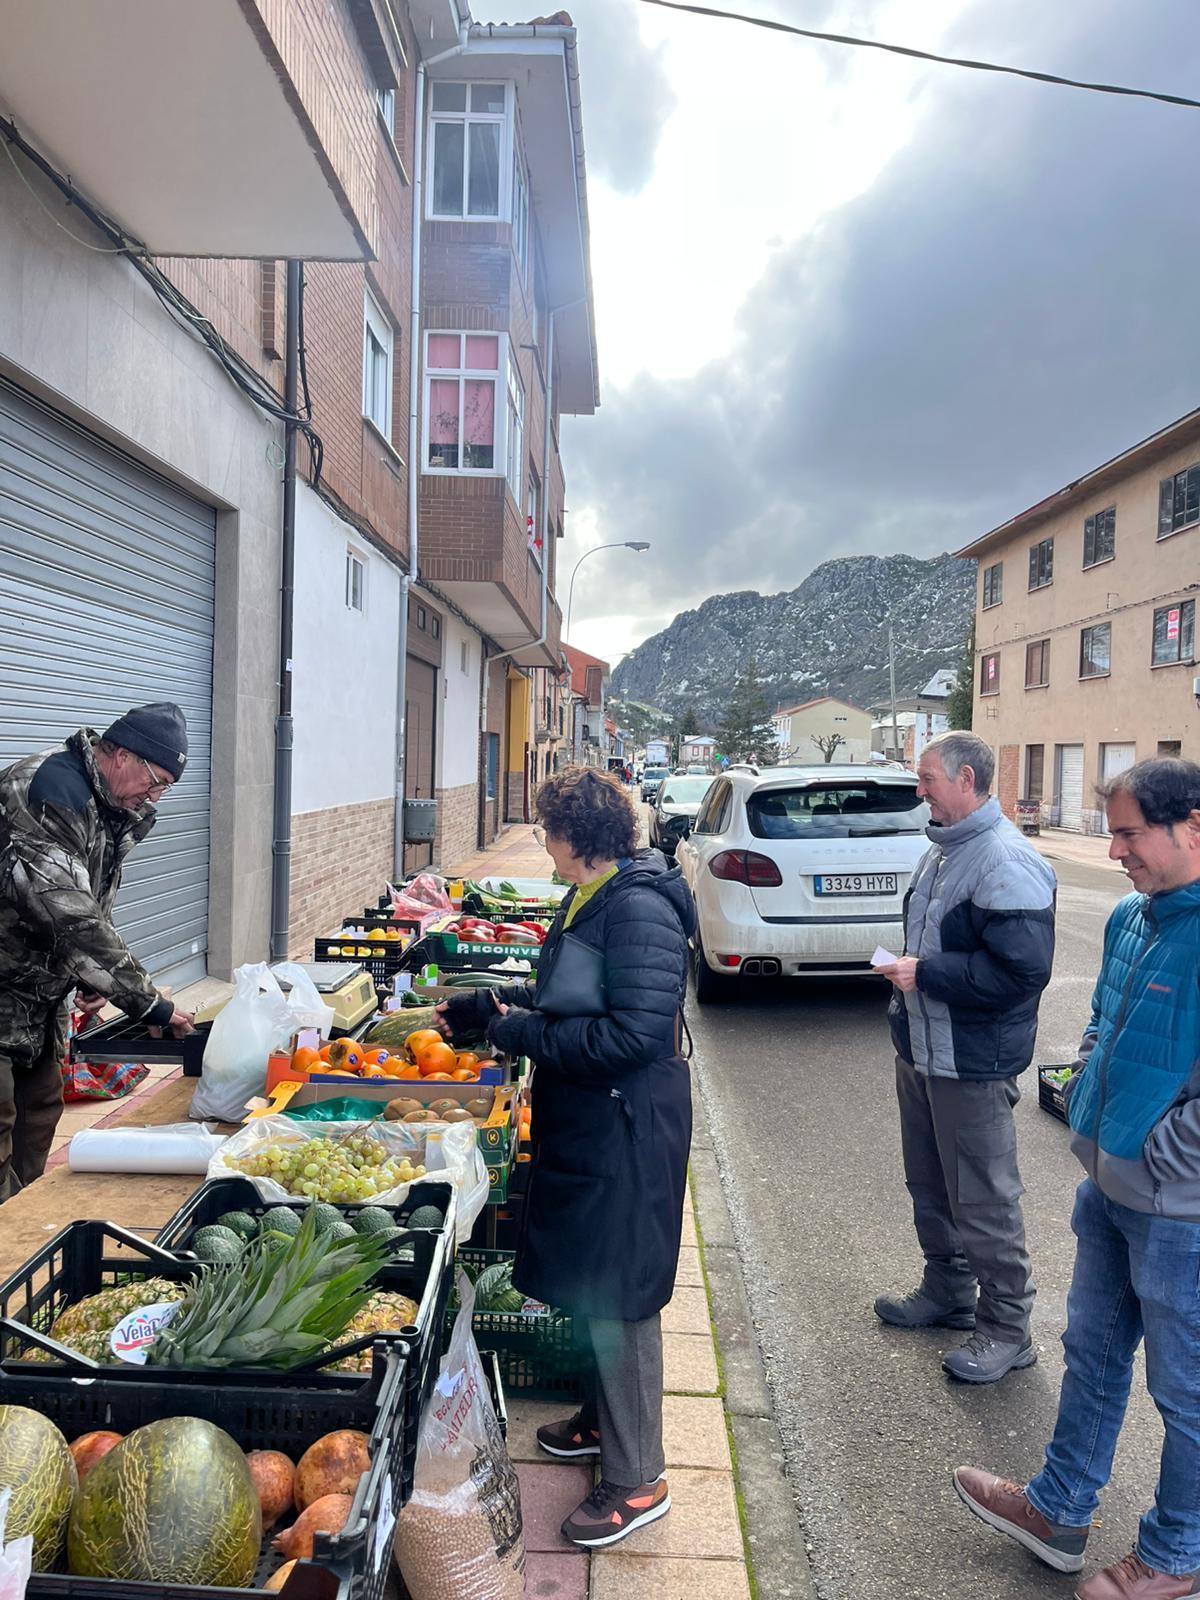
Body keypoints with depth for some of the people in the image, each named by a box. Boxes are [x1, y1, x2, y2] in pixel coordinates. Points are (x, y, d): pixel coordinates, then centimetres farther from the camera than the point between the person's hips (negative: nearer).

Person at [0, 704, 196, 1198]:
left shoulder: (111, 809, 5)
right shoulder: (49, 790, -26)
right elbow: (68, 916, -33)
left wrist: (95, 979, -2)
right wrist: (146, 1002, -30)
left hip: (41, 994, 9)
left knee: (40, 1109, 16)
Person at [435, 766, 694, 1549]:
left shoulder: (639, 909, -23)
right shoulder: (593, 899, 7)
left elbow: (632, 1034, -29)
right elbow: (563, 999, 18)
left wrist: (523, 1034, -20)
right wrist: (473, 1009, 21)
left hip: (627, 1131, -9)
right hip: (585, 1123, 9)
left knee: (618, 1296, 4)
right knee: (592, 1285, 22)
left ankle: (637, 1480, 22)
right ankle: (607, 1416, 44)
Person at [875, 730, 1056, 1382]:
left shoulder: (1007, 862, -22)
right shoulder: (941, 850, 9)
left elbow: (1021, 970, -29)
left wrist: (924, 974, -22)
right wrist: (906, 972, 11)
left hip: (972, 1064, -9)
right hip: (921, 1050, 9)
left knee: (983, 1201, 5)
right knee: (930, 1184, 22)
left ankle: (1005, 1328, 23)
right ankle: (946, 1291, 41)